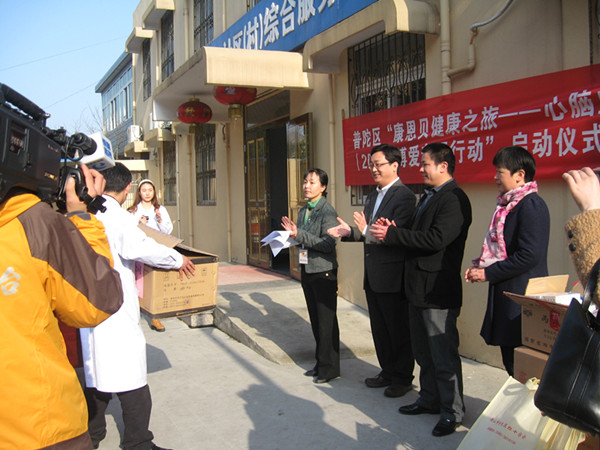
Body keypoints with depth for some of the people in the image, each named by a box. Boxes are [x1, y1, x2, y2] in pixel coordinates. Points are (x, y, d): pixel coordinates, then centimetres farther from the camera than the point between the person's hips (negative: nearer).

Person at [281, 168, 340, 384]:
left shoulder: (327, 211, -13)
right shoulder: (303, 211, 11)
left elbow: (328, 244, -20)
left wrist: (299, 235, -23)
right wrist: (292, 234, 0)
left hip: (323, 272, -8)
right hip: (306, 269, 8)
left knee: (326, 321, 0)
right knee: (315, 320, 15)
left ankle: (329, 368, 11)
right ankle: (320, 363, 26)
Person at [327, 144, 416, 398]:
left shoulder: (404, 196, -15)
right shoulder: (373, 197, 15)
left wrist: (366, 231, -33)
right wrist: (349, 232, 0)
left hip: (393, 276, -9)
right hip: (373, 276, 9)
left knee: (399, 330, 5)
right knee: (380, 329, 18)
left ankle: (403, 378, 19)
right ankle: (387, 372, 33)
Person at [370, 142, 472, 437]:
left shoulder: (454, 199, -16)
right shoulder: (428, 197, 16)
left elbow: (436, 239, -26)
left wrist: (393, 234, -22)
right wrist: (393, 231, -2)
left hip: (439, 291, -10)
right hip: (419, 288, 10)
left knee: (444, 355, 1)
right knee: (423, 351, 20)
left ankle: (453, 411, 15)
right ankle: (430, 399, 35)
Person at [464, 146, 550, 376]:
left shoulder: (531, 205, -15)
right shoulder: (509, 205, 14)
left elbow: (529, 255, -23)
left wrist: (489, 273, -16)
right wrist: (480, 267, 5)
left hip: (522, 301, -10)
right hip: (507, 296, 10)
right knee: (511, 361, 16)